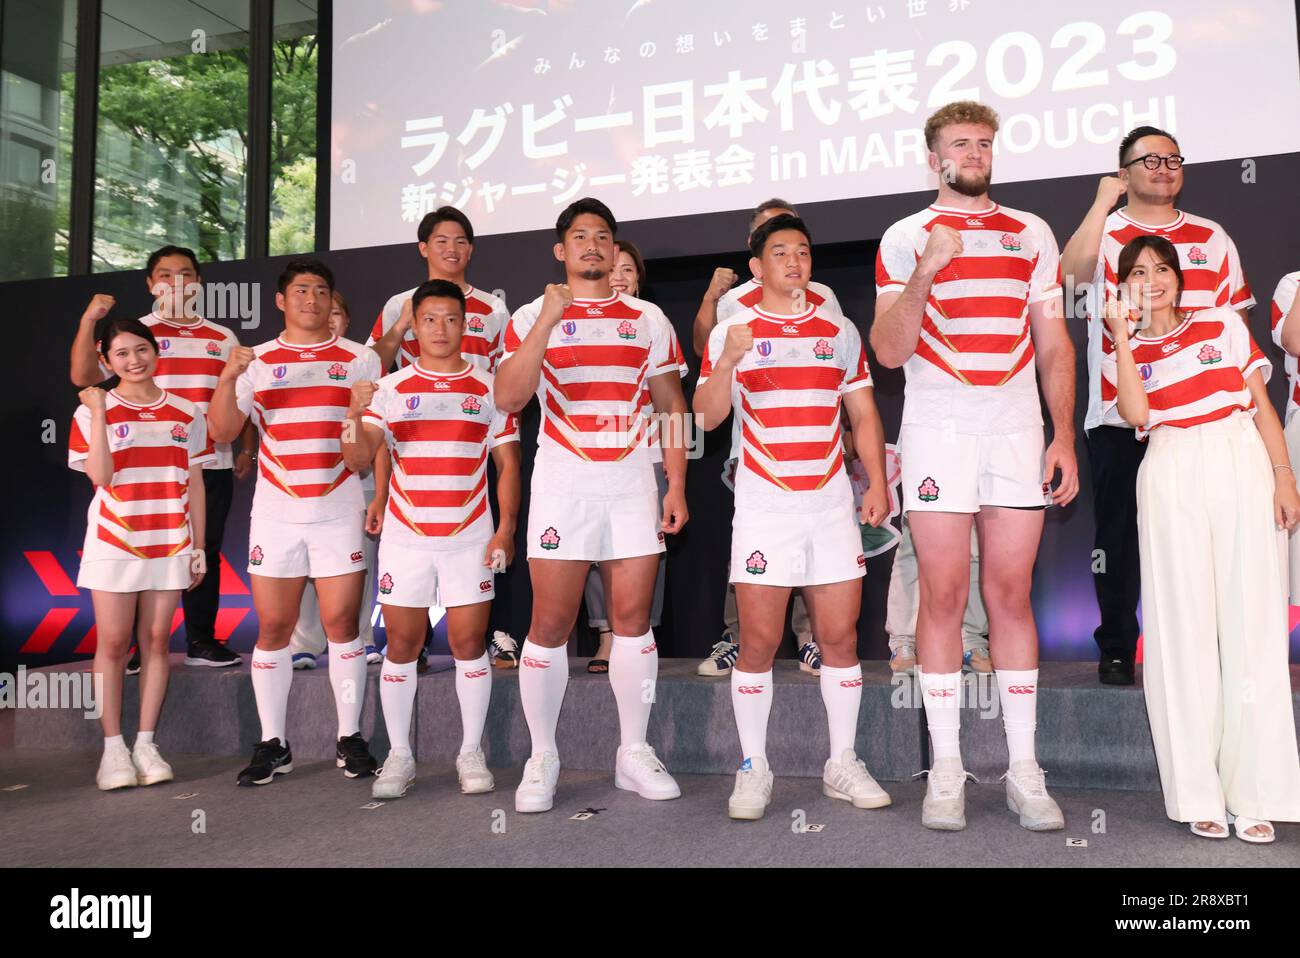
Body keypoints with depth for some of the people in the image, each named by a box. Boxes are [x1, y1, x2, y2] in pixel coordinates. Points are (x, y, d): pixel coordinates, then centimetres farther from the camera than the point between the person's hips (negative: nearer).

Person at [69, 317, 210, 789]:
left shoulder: (185, 413, 7)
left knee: (156, 642, 4)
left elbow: (194, 485, 8)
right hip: (114, 542, -2)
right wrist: (98, 413, -14)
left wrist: (198, 546, 5)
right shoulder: (93, 411, 1)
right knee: (112, 643, 1)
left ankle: (146, 744, 12)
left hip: (169, 544, 2)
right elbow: (100, 476, -13)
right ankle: (113, 748, 9)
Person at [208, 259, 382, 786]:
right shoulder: (256, 361, 9)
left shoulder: (360, 359, 6)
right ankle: (272, 744, 15)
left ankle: (350, 739, 11)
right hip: (274, 512, 1)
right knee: (272, 628, 4)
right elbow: (223, 431, 1)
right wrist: (228, 378, -15)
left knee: (341, 624, -1)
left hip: (340, 511, -1)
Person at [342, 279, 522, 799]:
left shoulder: (489, 388, 4)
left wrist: (506, 528, -5)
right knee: (401, 645, 4)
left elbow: (508, 463, 4)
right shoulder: (390, 388, 5)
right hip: (405, 536, 1)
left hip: (470, 537, 0)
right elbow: (358, 459, -3)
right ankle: (399, 756, 16)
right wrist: (354, 415, -23)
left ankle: (472, 754, 14)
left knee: (469, 644, 1)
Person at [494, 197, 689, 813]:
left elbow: (671, 405, 11)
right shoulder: (532, 317, 5)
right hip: (562, 483, -2)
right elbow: (507, 400, -10)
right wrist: (547, 321, -17)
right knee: (550, 623, -3)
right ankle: (542, 760, 11)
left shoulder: (648, 319, 12)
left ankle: (634, 754, 16)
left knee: (633, 617, 3)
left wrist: (676, 485, 3)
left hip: (633, 483, 2)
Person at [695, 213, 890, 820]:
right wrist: (727, 363, -21)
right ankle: (753, 770, 10)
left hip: (832, 503, 3)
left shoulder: (840, 331, 12)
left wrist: (877, 483, 2)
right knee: (759, 642, -3)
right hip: (763, 507, -2)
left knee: (841, 637, 3)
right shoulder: (731, 333, 4)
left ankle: (843, 764, 17)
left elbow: (863, 413, 13)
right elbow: (706, 417, -4)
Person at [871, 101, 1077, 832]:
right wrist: (925, 273, -16)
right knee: (944, 596, -2)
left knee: (1012, 594, 3)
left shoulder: (1032, 234, 14)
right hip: (937, 429, -2)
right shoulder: (907, 238, 6)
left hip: (1018, 431, 2)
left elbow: (1054, 343, 12)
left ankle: (1025, 771, 11)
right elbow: (889, 351, -3)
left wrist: (1064, 437, 3)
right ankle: (946, 771, 7)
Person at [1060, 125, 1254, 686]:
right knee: (1118, 534, 1)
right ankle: (1116, 649, 11)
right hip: (1118, 414, -2)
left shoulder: (1211, 238, 13)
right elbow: (1071, 273, -18)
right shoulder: (1103, 234, 6)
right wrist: (1103, 203, -15)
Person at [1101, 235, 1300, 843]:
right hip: (1171, 478, -1)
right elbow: (1136, 415, -7)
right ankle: (1198, 795, 2)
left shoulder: (1222, 324, 15)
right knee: (1184, 622, -2)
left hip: (1242, 468, 1)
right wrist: (1121, 336, -4)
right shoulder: (1124, 352, 12)